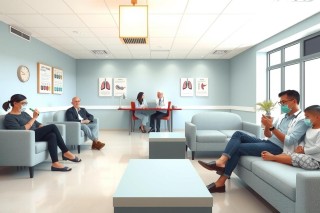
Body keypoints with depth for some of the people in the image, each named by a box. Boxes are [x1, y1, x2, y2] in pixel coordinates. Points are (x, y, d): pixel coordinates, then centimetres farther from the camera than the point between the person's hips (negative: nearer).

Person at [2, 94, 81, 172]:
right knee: (53, 126, -22)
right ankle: (66, 153, -19)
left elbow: (37, 124, 20)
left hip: (35, 135, 8)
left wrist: (46, 129, 0)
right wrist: (34, 118, -17)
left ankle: (55, 163, -28)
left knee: (52, 135, -26)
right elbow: (21, 131, -19)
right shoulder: (9, 117, -4)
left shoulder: (24, 114, 21)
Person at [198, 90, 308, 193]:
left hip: (277, 149, -8)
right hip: (267, 142, 8)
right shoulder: (282, 116, 19)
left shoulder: (301, 120, -7)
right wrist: (267, 125, -7)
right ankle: (221, 162, -25)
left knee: (238, 148, -17)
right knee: (238, 134, -12)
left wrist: (271, 126, -21)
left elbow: (288, 141, -19)